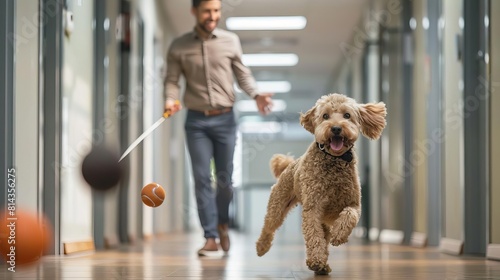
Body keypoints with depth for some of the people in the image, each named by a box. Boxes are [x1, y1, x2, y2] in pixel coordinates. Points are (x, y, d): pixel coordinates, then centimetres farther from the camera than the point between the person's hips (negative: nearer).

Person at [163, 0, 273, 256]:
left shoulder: (230, 40, 1)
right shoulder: (179, 46, 0)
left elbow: (243, 74, 6)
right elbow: (172, 79, 2)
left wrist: (256, 95, -11)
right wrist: (171, 100, -18)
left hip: (225, 119, 1)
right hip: (196, 121, 0)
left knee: (225, 178, 6)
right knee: (202, 179, -3)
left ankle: (222, 223, 32)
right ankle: (211, 237, 1)